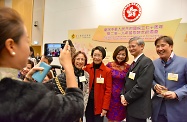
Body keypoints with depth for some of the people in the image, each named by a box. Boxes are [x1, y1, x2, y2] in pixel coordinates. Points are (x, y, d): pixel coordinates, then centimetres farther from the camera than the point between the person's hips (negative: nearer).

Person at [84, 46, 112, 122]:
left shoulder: (107, 71, -7)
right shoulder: (86, 68, -1)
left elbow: (108, 90, -7)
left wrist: (105, 107, -9)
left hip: (99, 104, -2)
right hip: (88, 102, 2)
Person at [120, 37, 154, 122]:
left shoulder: (146, 62, -16)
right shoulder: (134, 63, 13)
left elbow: (142, 86, -24)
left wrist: (127, 98, -14)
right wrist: (123, 95, -2)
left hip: (138, 108, -8)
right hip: (130, 106, 8)